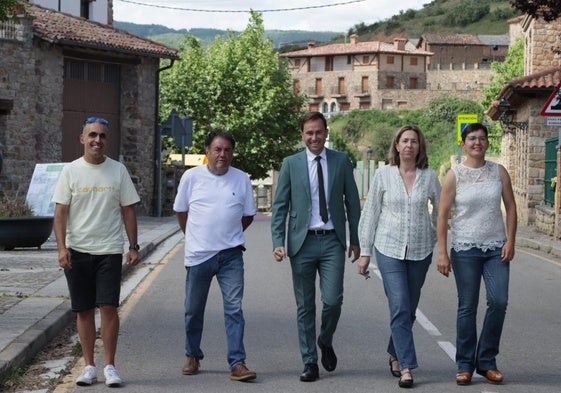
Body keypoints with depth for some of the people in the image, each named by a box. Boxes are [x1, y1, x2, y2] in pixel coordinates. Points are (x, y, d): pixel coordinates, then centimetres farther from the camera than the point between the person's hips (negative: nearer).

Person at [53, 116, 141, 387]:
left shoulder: (118, 171, 3)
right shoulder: (70, 171, 2)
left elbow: (128, 210, 7)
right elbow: (60, 212, -1)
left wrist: (134, 247, 3)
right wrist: (61, 247, -11)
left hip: (109, 250, -1)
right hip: (77, 252, 1)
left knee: (109, 307, -7)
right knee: (84, 310, 6)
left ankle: (109, 365, 4)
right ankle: (89, 366, 14)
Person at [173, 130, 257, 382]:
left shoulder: (242, 179, 3)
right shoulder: (191, 177, 0)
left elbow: (248, 215, 14)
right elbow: (180, 211, 12)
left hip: (230, 255, 0)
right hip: (198, 255, 0)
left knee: (234, 309, -6)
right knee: (194, 310, 11)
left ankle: (237, 364, -7)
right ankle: (193, 357, 27)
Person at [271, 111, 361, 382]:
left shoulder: (341, 161, 6)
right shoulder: (290, 164, 4)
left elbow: (352, 202, 10)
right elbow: (279, 207, 3)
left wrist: (355, 240, 9)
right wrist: (278, 242, -7)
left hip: (332, 241, 0)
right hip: (302, 242, 0)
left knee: (333, 299, -10)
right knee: (305, 306, 5)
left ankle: (326, 342, 19)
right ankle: (310, 362, 15)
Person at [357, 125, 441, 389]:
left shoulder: (429, 177, 2)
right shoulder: (383, 175, 0)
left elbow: (441, 211, 12)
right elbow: (370, 213, 4)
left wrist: (439, 244, 10)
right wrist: (365, 251, 2)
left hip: (420, 251, 2)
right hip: (389, 248, -2)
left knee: (409, 309, 11)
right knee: (399, 308, -11)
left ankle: (395, 354, 32)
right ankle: (406, 366, -11)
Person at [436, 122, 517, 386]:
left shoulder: (498, 172, 5)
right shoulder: (455, 175, -3)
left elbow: (511, 206, 8)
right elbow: (442, 215, -4)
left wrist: (510, 241, -3)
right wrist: (442, 253, -9)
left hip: (496, 248, 2)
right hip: (465, 249, -2)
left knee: (499, 302, -7)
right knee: (467, 307, 1)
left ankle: (487, 361, 8)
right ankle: (465, 365, 12)